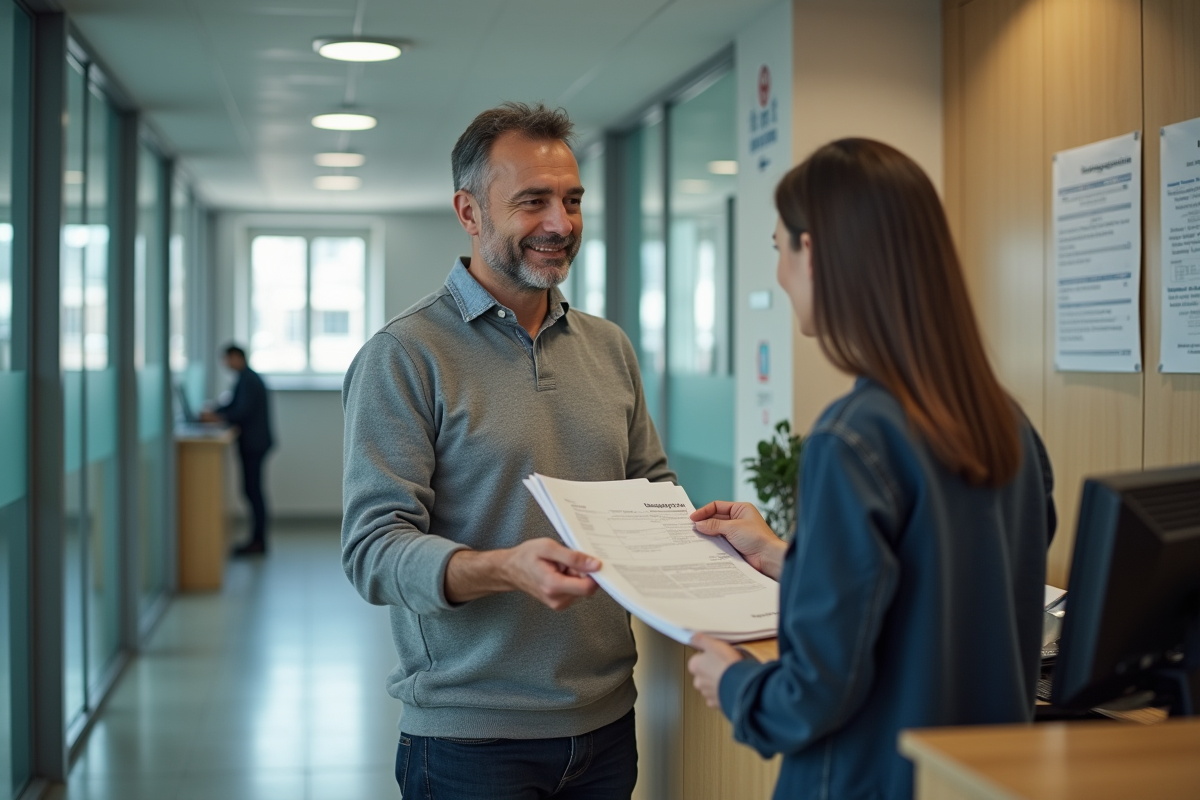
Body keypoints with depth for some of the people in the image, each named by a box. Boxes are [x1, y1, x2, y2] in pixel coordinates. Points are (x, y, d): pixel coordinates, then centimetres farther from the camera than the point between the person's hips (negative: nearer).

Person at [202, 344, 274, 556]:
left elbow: (243, 411, -21)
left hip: (253, 444, -10)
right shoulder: (247, 378, 16)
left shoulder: (248, 380, -15)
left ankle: (258, 542, -4)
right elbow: (234, 405, 21)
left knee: (253, 490, -7)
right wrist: (213, 413, 11)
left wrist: (218, 418, -15)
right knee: (252, 490, 11)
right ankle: (257, 539, 15)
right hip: (253, 441, 10)